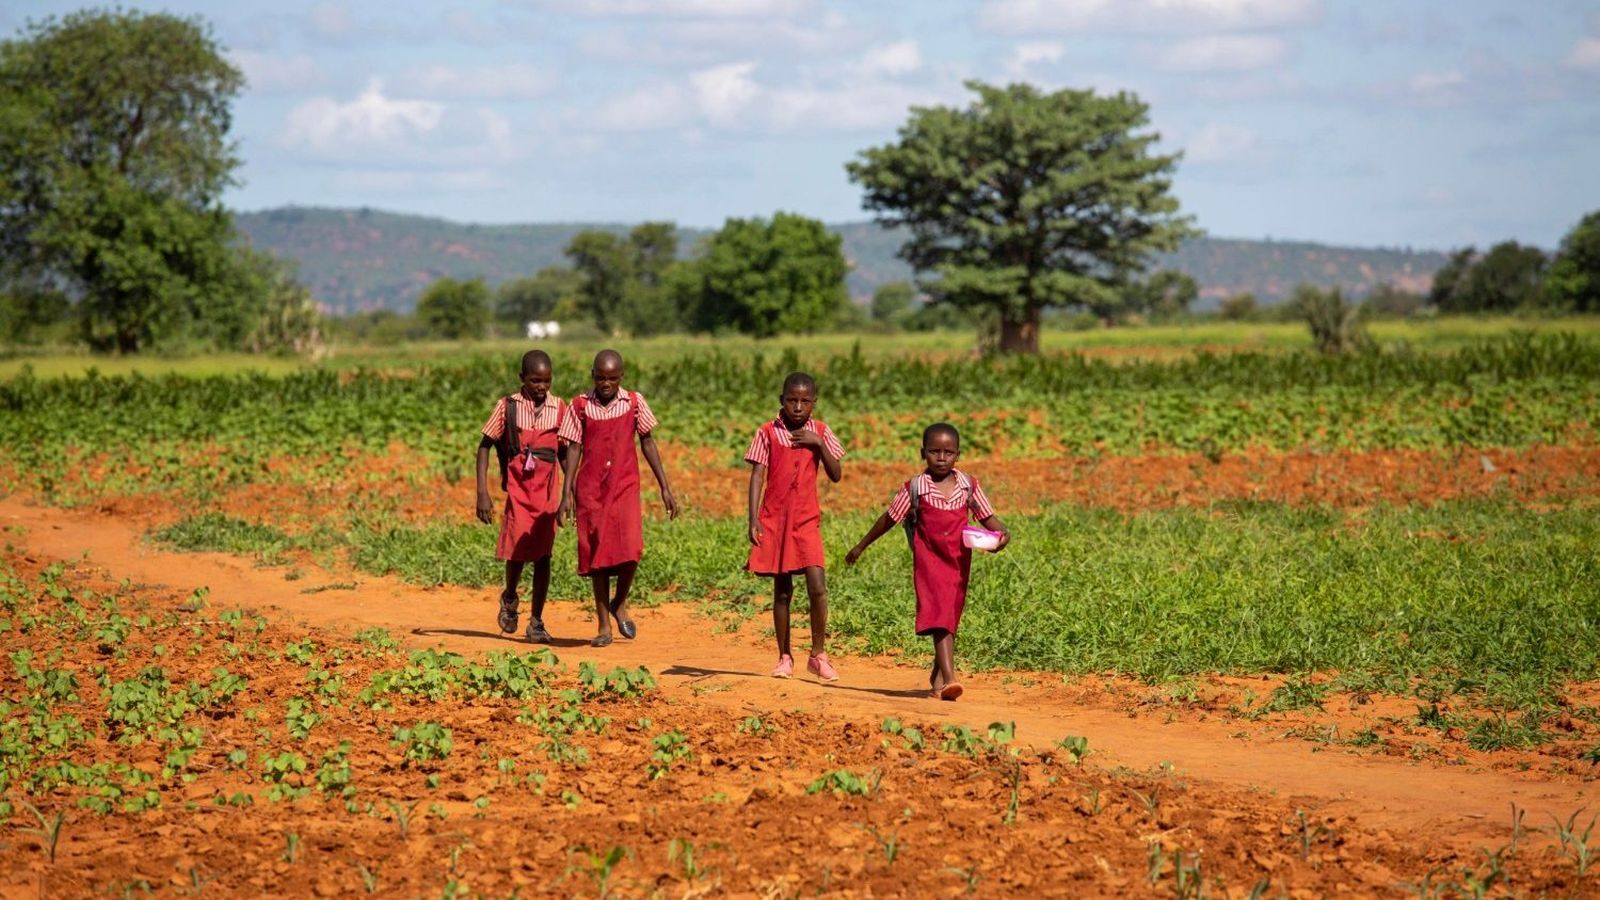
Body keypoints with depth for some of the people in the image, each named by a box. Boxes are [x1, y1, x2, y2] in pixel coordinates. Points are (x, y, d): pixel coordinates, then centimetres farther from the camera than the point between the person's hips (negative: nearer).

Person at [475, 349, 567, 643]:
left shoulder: (559, 408, 4)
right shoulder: (507, 406, -1)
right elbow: (484, 446, 3)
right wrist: (482, 493, -4)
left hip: (547, 491, 2)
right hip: (517, 489, -2)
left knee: (543, 554, -2)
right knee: (519, 548, -12)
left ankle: (536, 623, 7)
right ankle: (509, 598, 20)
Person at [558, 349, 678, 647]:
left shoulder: (634, 402, 3)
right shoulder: (580, 406, 2)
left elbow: (647, 443, 8)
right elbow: (574, 448, 3)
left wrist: (665, 488, 6)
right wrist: (567, 494, -3)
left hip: (625, 487, 0)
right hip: (590, 489, 0)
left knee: (630, 550, -16)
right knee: (597, 555, 2)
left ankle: (620, 604, 11)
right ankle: (604, 626, 11)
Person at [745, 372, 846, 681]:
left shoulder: (820, 432, 4)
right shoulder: (768, 433, 0)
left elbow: (835, 476, 1)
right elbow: (757, 476, -3)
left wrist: (819, 444, -11)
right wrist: (753, 520, -10)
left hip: (807, 520, 0)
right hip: (774, 519, 0)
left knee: (817, 586, -12)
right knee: (782, 590, 6)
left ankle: (818, 655, 0)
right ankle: (784, 657, 16)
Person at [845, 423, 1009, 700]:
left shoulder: (968, 486, 3)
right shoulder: (915, 488, -3)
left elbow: (987, 516, 6)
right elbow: (889, 519, 7)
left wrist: (1001, 533, -17)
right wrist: (861, 546, 13)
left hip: (959, 562, 3)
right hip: (929, 561, -3)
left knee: (950, 620, 14)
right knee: (939, 617, -18)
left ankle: (938, 675, 33)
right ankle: (949, 679, -28)